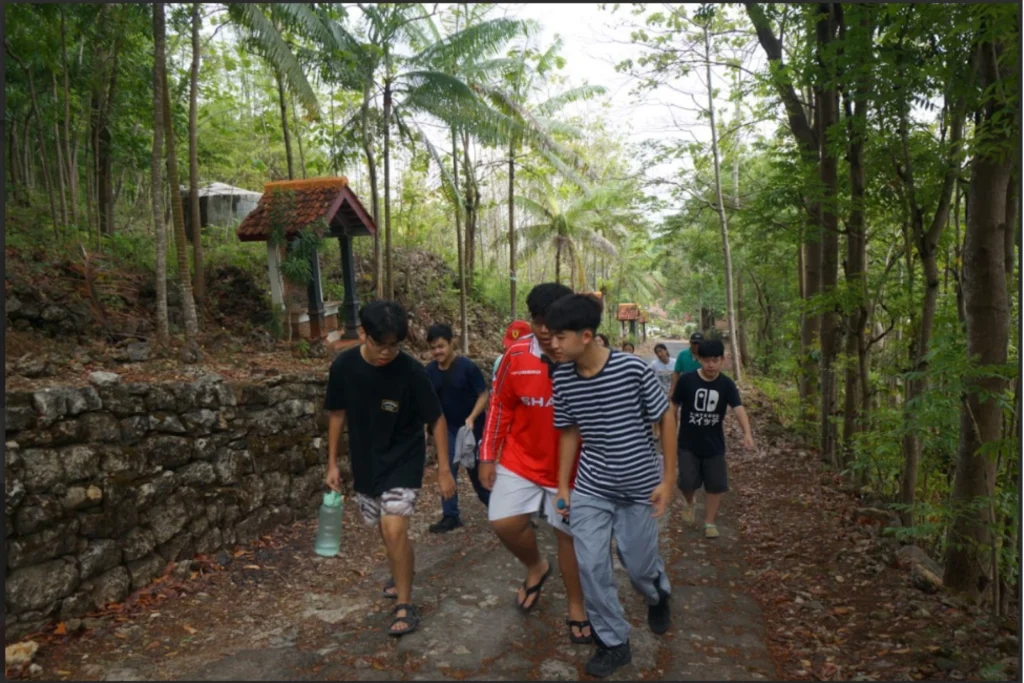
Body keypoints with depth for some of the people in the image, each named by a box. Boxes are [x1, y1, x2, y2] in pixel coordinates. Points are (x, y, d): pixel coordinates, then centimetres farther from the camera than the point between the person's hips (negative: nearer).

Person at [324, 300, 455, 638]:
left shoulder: (411, 371, -22)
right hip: (365, 461, 4)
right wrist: (333, 462, 5)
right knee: (384, 528, 19)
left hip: (404, 460, -4)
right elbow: (337, 414, 2)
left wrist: (444, 469, -12)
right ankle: (401, 572, 48)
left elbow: (436, 419, -12)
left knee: (395, 529, -16)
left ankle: (405, 605, 3)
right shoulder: (343, 366, -13)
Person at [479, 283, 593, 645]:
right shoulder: (516, 355, -11)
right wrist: (488, 455, 0)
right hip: (521, 460, 2)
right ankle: (536, 567, 28)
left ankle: (576, 608, 33)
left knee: (569, 534, 10)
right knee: (504, 522, -6)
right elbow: (500, 406, -1)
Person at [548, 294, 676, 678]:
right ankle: (614, 644, 21)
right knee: (591, 567, 0)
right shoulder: (562, 379, -7)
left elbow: (666, 418, -9)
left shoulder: (633, 369, -20)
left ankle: (658, 594, 48)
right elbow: (569, 432, 5)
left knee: (638, 565, 10)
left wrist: (668, 479, -8)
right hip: (590, 488, 3)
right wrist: (563, 485, 6)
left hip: (640, 487, -3)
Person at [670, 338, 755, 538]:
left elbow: (738, 408, -22)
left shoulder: (727, 385, -9)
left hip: (714, 444, 2)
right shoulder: (686, 380, -12)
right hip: (688, 443, -1)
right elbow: (674, 406, -1)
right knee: (687, 482, -4)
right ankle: (689, 504, 31)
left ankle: (709, 522, 24)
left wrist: (747, 433, -39)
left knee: (716, 485, 5)